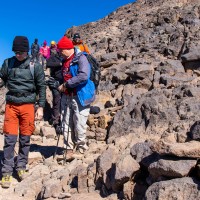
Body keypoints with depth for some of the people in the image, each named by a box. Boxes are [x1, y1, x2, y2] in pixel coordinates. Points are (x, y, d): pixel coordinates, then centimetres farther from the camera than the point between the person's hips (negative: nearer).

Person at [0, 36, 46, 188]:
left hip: (28, 105, -1)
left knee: (25, 139, 7)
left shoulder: (36, 66, 0)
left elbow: (42, 87, 4)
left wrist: (41, 107, 0)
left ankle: (21, 167, 22)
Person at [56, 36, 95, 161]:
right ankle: (69, 149, 17)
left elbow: (84, 76, -26)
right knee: (66, 124, 8)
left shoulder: (81, 58, -10)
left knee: (79, 125, -5)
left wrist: (66, 84, -19)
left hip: (80, 97, -8)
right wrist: (60, 85, 12)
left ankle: (81, 146, 15)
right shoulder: (65, 61, 16)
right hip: (67, 97, 8)